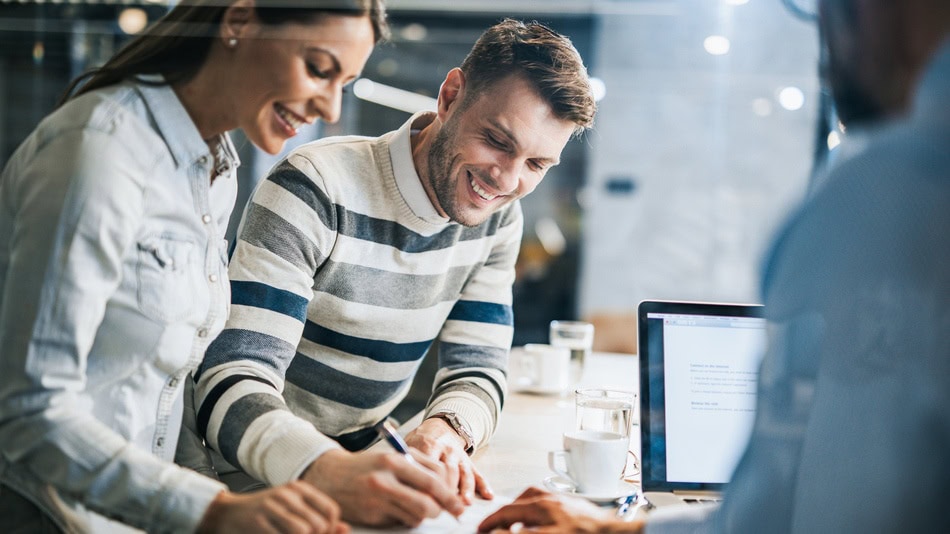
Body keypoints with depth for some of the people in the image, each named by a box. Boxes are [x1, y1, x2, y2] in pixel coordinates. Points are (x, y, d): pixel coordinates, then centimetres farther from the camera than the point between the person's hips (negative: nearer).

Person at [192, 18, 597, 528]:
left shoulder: (497, 218, -1)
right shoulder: (316, 191, -21)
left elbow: (475, 371, 0)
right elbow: (231, 383, -27)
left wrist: (445, 431, -24)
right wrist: (330, 471, -46)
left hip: (358, 459, 5)